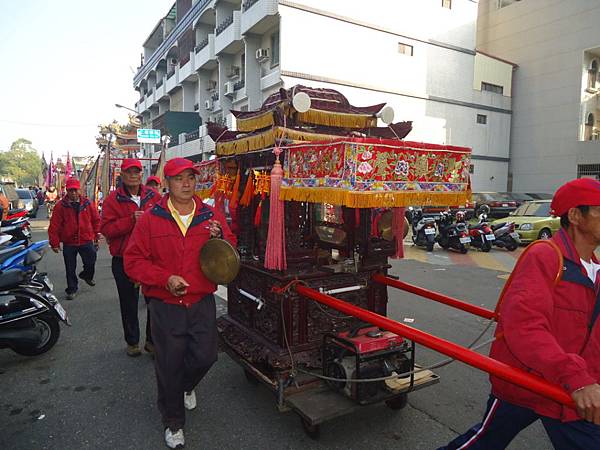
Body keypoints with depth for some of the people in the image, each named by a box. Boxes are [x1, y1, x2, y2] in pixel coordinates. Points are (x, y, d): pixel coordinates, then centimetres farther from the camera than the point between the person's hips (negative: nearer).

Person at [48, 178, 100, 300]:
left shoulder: (88, 203, 0)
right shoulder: (61, 206, -4)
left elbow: (96, 220, 8)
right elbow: (54, 226, -4)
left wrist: (96, 235, 8)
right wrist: (55, 243, -6)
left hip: (87, 241, 1)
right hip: (68, 243, -1)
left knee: (90, 263, 9)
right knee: (70, 269, 8)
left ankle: (87, 276, 42)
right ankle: (71, 289, 22)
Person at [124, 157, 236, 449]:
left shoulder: (211, 216, 0)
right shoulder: (151, 219, -7)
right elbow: (133, 261, -6)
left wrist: (220, 238, -16)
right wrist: (166, 278, -19)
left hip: (202, 303, 2)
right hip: (166, 306, -2)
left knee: (206, 356, 9)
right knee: (169, 365, 10)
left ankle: (186, 386, 48)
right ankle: (173, 423, 36)